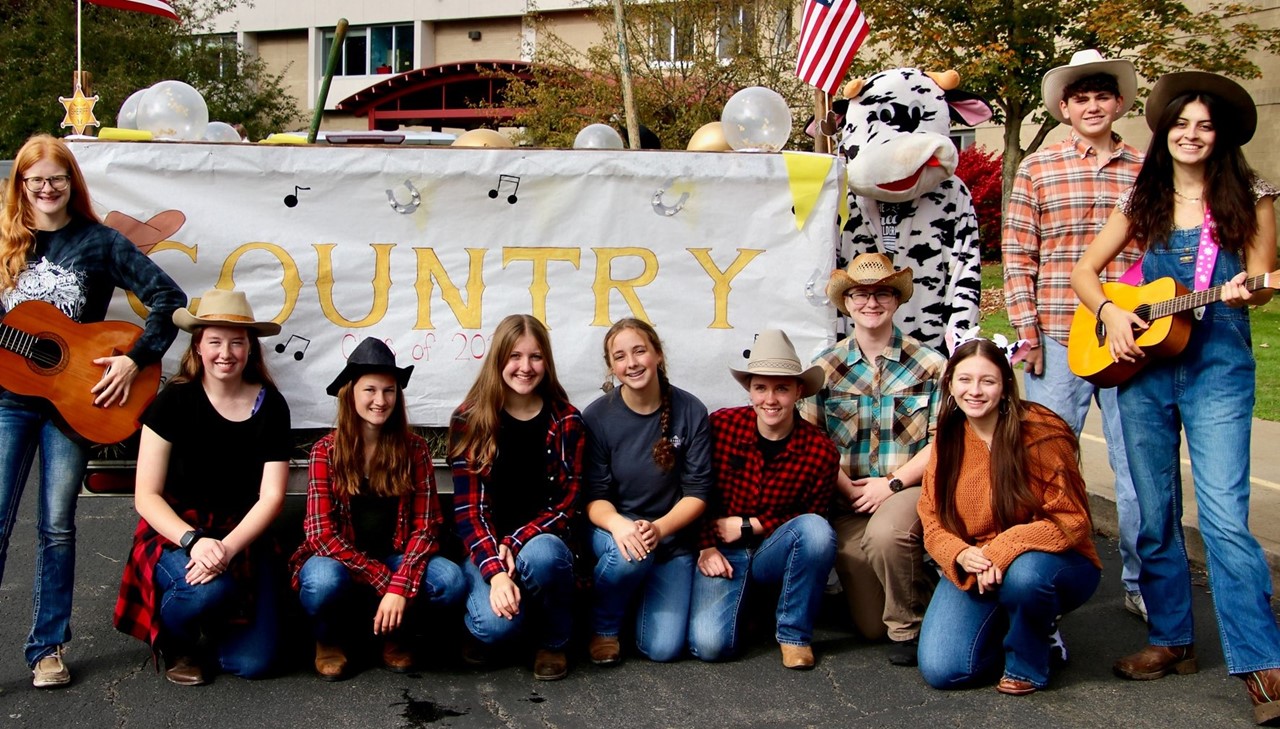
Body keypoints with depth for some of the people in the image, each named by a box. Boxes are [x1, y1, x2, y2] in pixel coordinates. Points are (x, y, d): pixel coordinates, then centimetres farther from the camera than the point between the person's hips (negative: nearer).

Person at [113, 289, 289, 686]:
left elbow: (271, 496, -5)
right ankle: (174, 640, 1)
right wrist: (194, 541, -24)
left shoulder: (270, 406, -3)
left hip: (243, 535, 2)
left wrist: (228, 548, -21)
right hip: (175, 532, -2)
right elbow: (146, 496, -8)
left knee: (253, 663, -12)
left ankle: (214, 620, 25)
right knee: (209, 588, -36)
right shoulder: (174, 401, -8)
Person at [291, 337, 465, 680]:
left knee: (451, 581, -27)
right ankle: (328, 639, 0)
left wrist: (400, 587, -23)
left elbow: (426, 526, -6)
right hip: (339, 560, -2)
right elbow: (322, 533, -12)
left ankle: (394, 634, 5)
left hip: (395, 559, 2)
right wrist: (382, 580, -21)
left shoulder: (414, 449, -2)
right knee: (323, 581, -37)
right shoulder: (326, 451, -6)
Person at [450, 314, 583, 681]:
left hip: (543, 539, 1)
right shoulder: (470, 421, -3)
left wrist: (515, 543, -19)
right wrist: (495, 571, -23)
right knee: (498, 623, -30)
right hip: (487, 546, -1)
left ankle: (553, 641, -5)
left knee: (542, 554, -36)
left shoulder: (566, 422, 0)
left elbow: (566, 502, -2)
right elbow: (468, 508, -8)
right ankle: (486, 632, 10)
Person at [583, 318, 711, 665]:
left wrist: (658, 528, -26)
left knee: (664, 648, -13)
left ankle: (644, 595, 22)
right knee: (630, 554, -38)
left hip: (672, 537, 1)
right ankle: (604, 625, -5)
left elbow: (697, 492, -7)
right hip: (613, 531, -1)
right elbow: (594, 496, -9)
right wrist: (618, 524, -32)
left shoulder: (691, 412, -7)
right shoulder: (596, 418, -9)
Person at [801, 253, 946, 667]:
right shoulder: (826, 367, 4)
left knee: (885, 533, -38)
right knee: (869, 626, -2)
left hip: (911, 489, -2)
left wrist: (892, 483, -15)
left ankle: (909, 626, -11)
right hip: (849, 501, 2)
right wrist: (847, 488, -13)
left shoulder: (929, 364, 0)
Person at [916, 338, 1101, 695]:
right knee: (940, 670, -16)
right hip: (972, 571, 4)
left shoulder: (1040, 433, -16)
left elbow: (1072, 521, -15)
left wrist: (1003, 550, -28)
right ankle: (1002, 627, 17)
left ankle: (1028, 664, -7)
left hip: (1053, 562, -3)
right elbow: (932, 521, 2)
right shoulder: (948, 439, -1)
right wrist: (961, 555, -21)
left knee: (1023, 573, -40)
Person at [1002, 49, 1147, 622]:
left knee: (1139, 463, 7)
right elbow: (1018, 256, 2)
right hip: (1057, 339, -1)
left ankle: (1142, 583, 23)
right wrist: (1026, 328, -5)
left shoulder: (1147, 170, 9)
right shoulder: (1038, 168, 4)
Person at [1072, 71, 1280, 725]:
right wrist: (1111, 313, -6)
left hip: (1218, 367, -3)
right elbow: (1084, 270, 12)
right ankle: (1171, 640, 21)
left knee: (1224, 515, -13)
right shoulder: (1142, 201, 9)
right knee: (1155, 515, 8)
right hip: (1142, 366, 4)